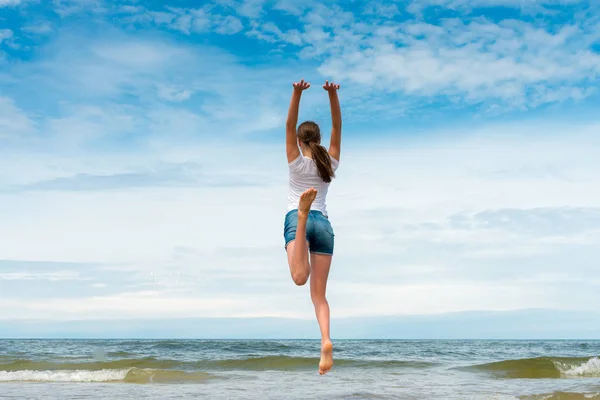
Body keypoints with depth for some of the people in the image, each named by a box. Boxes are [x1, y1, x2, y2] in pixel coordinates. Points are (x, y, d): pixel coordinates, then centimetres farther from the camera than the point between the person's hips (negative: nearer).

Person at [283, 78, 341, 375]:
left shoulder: (296, 161, 8)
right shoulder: (331, 163, 14)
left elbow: (289, 125, 0)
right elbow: (337, 127, 15)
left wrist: (297, 94, -6)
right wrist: (332, 95, 3)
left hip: (296, 219, -3)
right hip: (324, 224, 3)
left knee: (300, 277, -32)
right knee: (319, 294, 4)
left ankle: (302, 211, -49)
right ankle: (326, 341, -20)